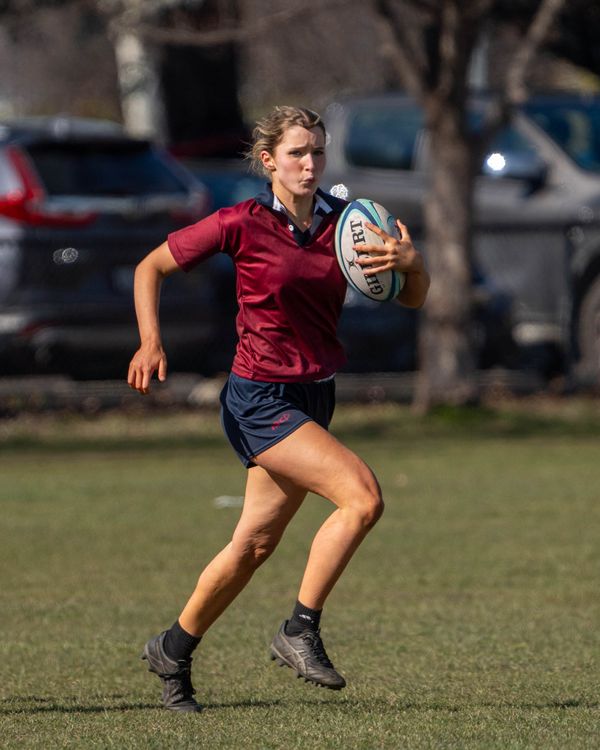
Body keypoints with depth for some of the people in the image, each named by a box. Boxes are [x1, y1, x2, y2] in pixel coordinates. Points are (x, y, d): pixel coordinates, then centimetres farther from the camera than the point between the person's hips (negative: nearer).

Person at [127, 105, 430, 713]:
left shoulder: (343, 222, 3)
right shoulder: (243, 224, -11)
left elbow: (412, 298, 3)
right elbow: (151, 266, 0)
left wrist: (410, 262, -20)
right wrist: (150, 341, -13)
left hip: (314, 399, 6)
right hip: (259, 400, -6)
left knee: (255, 544, 13)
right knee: (362, 495, -22)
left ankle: (173, 651, 32)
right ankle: (299, 632, -11)